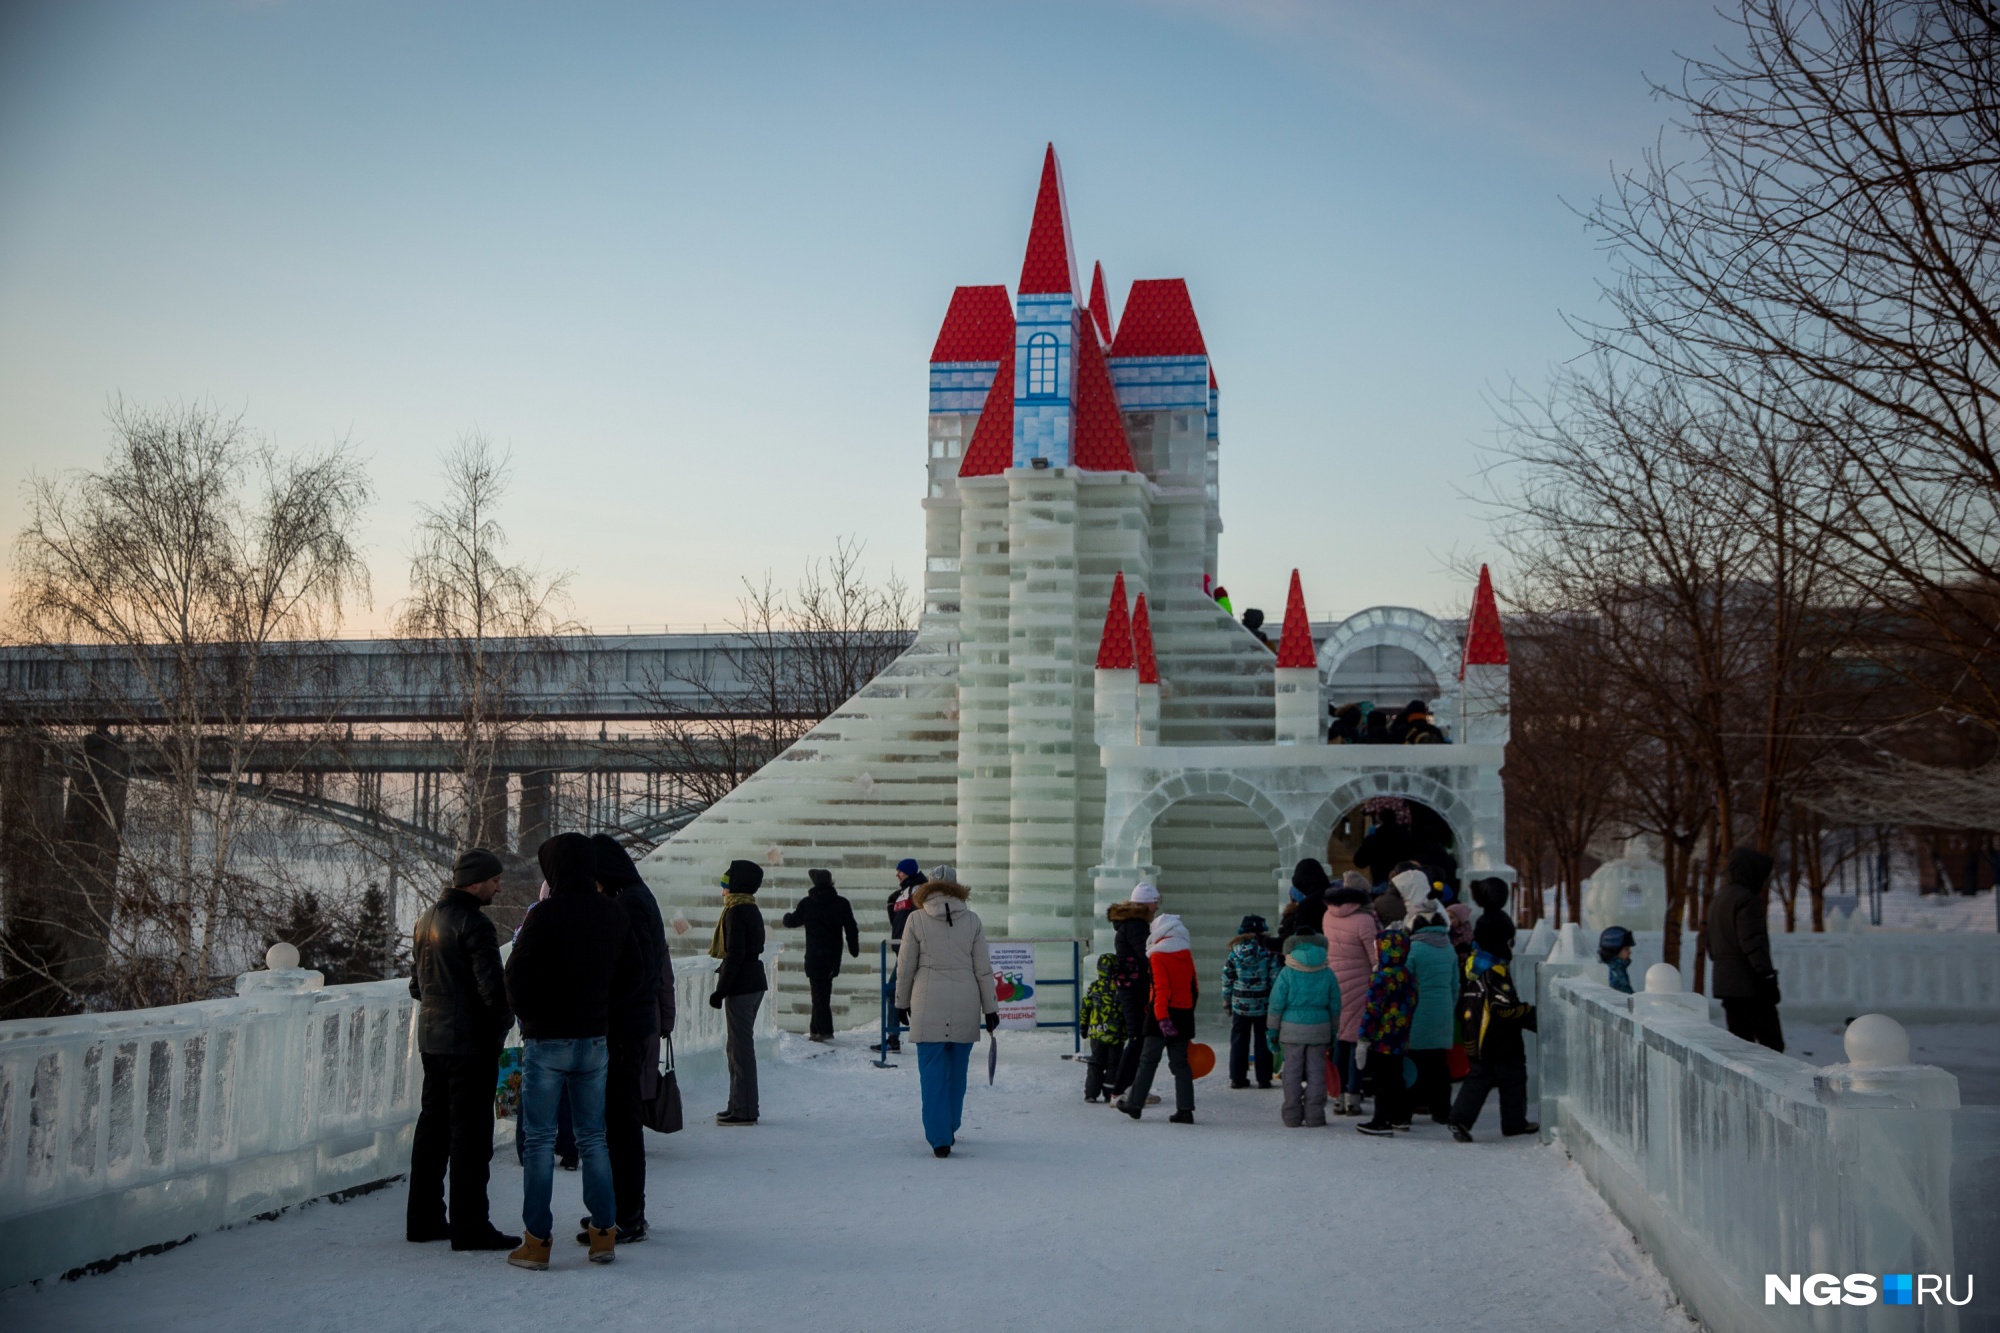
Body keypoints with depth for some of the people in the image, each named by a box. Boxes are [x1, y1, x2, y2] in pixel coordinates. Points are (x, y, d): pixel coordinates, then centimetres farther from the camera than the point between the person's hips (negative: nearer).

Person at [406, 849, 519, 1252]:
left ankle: (424, 1219, 21)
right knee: (471, 1132, -5)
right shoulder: (473, 923, -17)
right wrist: (503, 1022, -3)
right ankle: (469, 1226, -2)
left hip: (431, 1038, 9)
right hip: (470, 1041, -9)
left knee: (432, 1126, 15)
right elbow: (492, 985, -20)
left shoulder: (427, 919, 12)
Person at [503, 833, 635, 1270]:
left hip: (546, 1041, -5)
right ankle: (604, 1233, 13)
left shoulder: (545, 915, -16)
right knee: (592, 1137, 13)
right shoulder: (615, 915, 2)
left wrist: (529, 1017, 6)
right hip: (594, 1039, 5)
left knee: (539, 1139, 3)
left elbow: (517, 976, -12)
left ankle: (537, 1241, 4)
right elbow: (629, 977, 8)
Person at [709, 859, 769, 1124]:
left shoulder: (736, 911, -15)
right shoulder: (751, 909, 13)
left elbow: (735, 954, -20)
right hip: (754, 984, 10)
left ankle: (744, 1110, -3)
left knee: (740, 1047, -6)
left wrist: (721, 990, -17)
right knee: (739, 1047, 16)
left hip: (740, 986, -10)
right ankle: (741, 1106, 22)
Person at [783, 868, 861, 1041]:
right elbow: (851, 928, 3)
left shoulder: (807, 903, -5)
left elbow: (792, 921, 8)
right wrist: (854, 949, 14)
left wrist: (787, 916, 31)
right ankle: (816, 1028, 21)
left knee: (818, 990, -2)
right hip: (833, 956, 3)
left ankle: (824, 1029, -10)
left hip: (815, 956, -3)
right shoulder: (842, 903, -1)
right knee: (824, 990, 15)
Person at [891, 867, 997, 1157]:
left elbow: (905, 967, 2)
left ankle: (939, 1138, -5)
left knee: (932, 1073, 1)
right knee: (957, 1071, 15)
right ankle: (948, 1130, 26)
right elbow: (983, 969, 3)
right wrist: (991, 1009, 9)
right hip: (965, 1006, 2)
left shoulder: (916, 919, -2)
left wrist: (902, 1002, 15)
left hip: (928, 1006, -2)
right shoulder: (972, 920, 2)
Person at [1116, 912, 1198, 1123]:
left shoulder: (1158, 956, -9)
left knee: (1148, 1059, 3)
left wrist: (1162, 1018, -22)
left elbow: (1161, 989, -18)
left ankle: (1134, 1103, 9)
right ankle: (1185, 1109, 1)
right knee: (1180, 1062, 7)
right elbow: (1194, 987, 14)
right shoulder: (1187, 954, 10)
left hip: (1163, 1013, -5)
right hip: (1184, 1013, 5)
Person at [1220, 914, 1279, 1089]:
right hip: (1263, 1004, -2)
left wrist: (1226, 1001, 13)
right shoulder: (1268, 953, -9)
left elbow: (1227, 979, 2)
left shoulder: (1235, 953, -2)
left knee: (1239, 1042, 10)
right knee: (1262, 1042, 8)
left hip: (1240, 1004, 2)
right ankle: (1263, 1078, 9)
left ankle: (1237, 1077, 12)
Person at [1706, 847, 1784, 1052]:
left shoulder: (1718, 899, 19)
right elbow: (1753, 942, -19)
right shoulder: (1746, 899, -11)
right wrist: (1767, 976, -19)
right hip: (1749, 983, -9)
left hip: (1725, 983, 9)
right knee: (1772, 1042, -8)